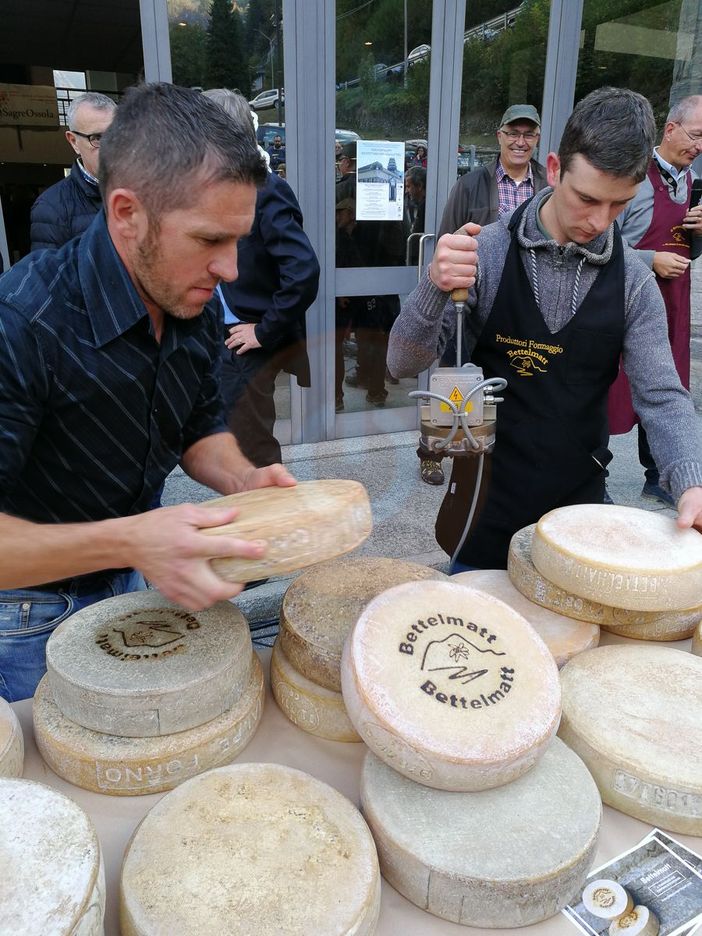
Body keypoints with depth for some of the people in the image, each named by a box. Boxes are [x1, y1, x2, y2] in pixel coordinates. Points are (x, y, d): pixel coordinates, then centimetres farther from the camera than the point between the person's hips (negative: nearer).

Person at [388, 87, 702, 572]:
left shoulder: (635, 282, -4)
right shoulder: (488, 251, -11)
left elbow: (662, 397, -5)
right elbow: (405, 363, -14)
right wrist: (436, 285, -33)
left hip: (580, 502, 2)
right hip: (488, 498, -2)